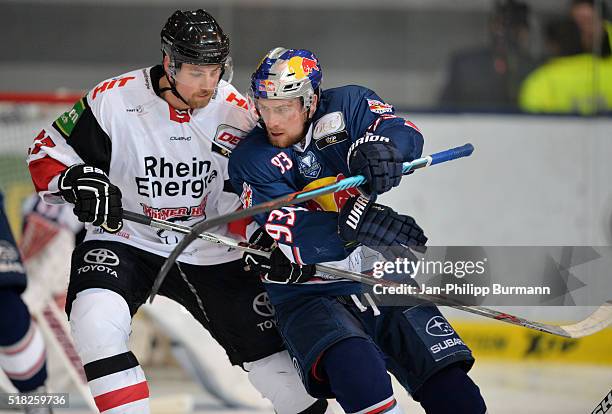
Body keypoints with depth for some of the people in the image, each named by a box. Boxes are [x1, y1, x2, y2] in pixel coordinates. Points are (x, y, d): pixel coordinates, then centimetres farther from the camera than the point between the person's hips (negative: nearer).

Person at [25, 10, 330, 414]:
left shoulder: (236, 112, -9)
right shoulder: (114, 101, -16)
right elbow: (47, 151, -6)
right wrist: (79, 182, -25)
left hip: (210, 254, 2)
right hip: (126, 241, -2)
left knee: (268, 346, 3)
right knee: (97, 320, -31)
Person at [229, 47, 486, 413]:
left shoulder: (346, 105, -2)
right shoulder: (251, 160, -10)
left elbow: (405, 134, -18)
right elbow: (295, 235, -22)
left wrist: (376, 146, -41)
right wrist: (355, 223, -37)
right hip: (310, 297, -3)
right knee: (362, 377, -33)